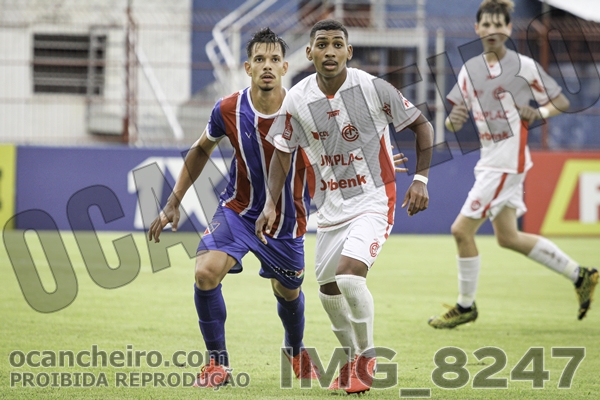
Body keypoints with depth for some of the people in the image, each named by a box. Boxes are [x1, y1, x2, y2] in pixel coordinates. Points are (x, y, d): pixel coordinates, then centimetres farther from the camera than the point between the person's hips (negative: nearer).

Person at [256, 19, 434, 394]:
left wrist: (421, 179, -11)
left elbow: (422, 125, -3)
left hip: (374, 201, -5)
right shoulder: (297, 100, -6)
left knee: (348, 274, -24)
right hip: (330, 208, 5)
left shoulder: (372, 88, -14)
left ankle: (366, 356, -3)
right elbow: (283, 152, 8)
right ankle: (352, 360, 35)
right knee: (329, 290, 11)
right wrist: (271, 205, 0)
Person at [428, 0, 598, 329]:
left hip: (509, 159, -8)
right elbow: (455, 119, 8)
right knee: (507, 237, 13)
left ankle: (465, 306, 8)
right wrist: (453, 120, -15)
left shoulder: (523, 66, -8)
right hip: (490, 158, 8)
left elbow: (561, 102, 0)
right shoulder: (470, 69, 9)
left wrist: (538, 113, -20)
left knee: (462, 230, -8)